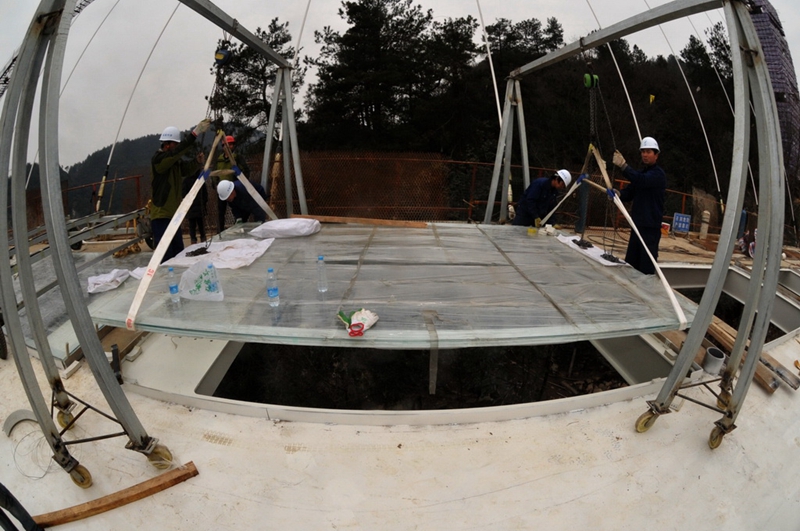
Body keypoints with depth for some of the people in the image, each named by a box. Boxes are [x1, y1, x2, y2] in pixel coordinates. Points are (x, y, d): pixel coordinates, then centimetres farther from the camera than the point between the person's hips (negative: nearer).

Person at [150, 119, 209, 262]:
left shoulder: (176, 161, 13)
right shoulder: (158, 159, -13)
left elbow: (187, 169, 7)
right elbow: (178, 151, -25)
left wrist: (198, 162, -15)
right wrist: (195, 133, -30)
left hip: (173, 214, 9)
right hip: (161, 215, -9)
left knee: (178, 253, 14)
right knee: (166, 257, -12)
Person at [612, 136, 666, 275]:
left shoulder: (658, 174, -8)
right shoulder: (641, 173, 18)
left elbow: (642, 181, -27)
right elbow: (629, 192, 12)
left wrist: (623, 166, -37)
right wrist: (619, 194, -11)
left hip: (651, 227, -8)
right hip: (637, 224, 8)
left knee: (646, 267, -11)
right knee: (630, 263, 10)